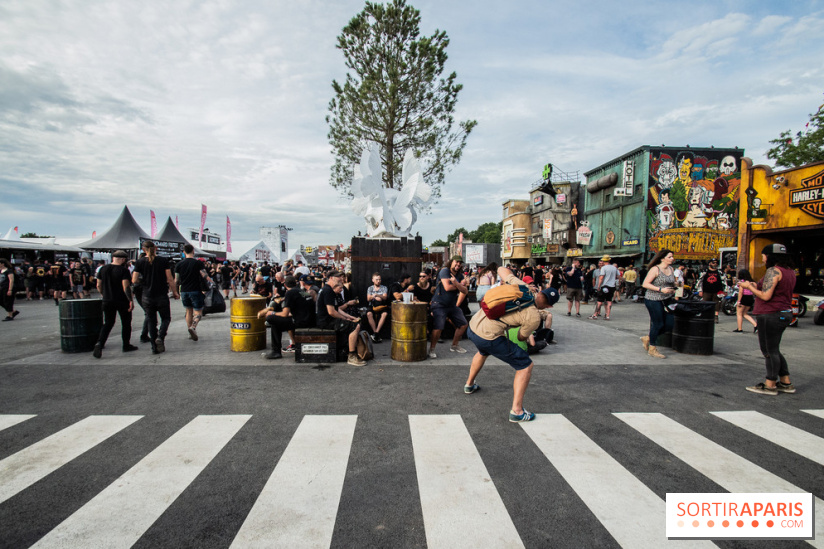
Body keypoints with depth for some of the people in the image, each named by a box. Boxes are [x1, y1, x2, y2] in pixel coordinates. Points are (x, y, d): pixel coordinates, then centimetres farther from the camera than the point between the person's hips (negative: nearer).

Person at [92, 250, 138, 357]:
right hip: (122, 301, -5)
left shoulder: (103, 269, 5)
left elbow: (99, 286, 9)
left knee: (108, 323, 12)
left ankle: (99, 344, -8)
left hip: (107, 301, 5)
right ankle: (126, 345, 17)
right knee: (126, 323, 10)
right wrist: (131, 300, -16)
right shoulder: (123, 270, -13)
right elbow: (126, 287, -21)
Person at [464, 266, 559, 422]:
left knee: (483, 352, 41)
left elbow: (501, 270, 18)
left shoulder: (521, 286, 3)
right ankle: (517, 411, 7)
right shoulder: (534, 317, -10)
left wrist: (506, 280, 35)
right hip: (489, 337, -8)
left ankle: (469, 384, 58)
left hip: (473, 325, 8)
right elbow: (521, 338, 7)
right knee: (525, 366, 6)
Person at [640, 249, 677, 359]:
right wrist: (661, 289, -21)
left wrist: (673, 289, 5)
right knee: (658, 324, -2)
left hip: (666, 301, 8)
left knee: (669, 325, 4)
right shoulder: (655, 269, -11)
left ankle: (647, 338, 24)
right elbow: (645, 284, -16)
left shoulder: (670, 269, 12)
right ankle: (652, 349, 15)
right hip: (653, 300, -7)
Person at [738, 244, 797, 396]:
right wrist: (756, 286, 16)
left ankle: (770, 385, 5)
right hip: (784, 314, 10)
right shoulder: (789, 272, 14)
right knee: (774, 350, 18)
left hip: (771, 315, -10)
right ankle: (786, 383, 23)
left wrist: (749, 287, -7)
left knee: (769, 350, -2)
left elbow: (766, 296, -21)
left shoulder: (773, 271, -16)